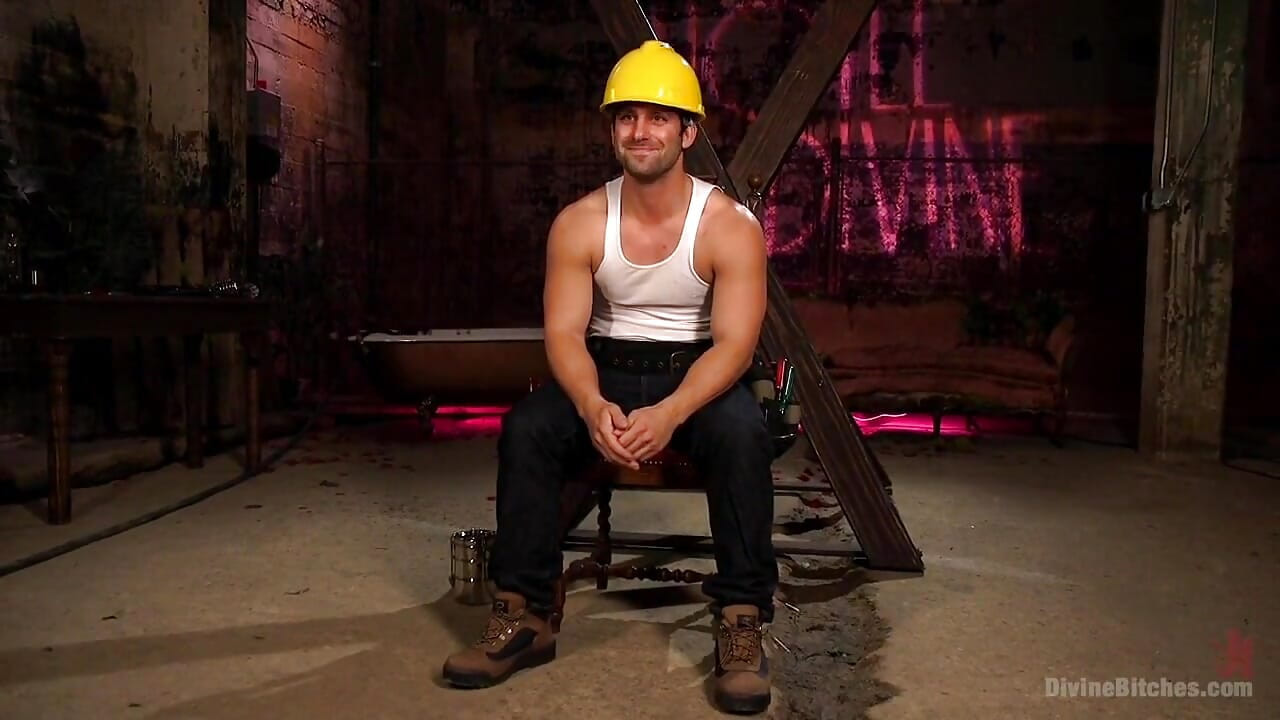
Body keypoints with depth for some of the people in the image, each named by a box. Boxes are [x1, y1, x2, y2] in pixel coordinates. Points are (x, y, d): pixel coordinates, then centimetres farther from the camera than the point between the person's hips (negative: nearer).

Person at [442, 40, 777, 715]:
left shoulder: (730, 226, -13)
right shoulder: (579, 223, -7)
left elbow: (735, 342, -19)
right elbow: (563, 332, -11)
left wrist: (670, 413, -38)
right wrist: (594, 406, -34)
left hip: (698, 373, -2)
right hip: (608, 371, 2)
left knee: (741, 431, -35)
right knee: (526, 426, -25)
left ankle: (741, 622, -23)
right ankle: (523, 616, -14)